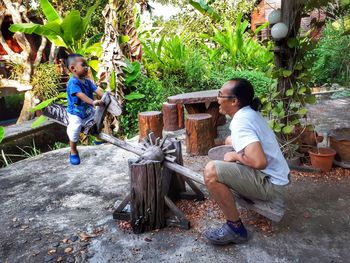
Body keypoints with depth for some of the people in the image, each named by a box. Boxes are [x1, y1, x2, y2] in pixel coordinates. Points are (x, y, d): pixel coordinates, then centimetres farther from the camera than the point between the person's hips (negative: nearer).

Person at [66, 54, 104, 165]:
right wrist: (93, 102, -51)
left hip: (88, 110, 7)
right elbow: (81, 95, -38)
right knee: (74, 133, -1)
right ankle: (73, 152, 23)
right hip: (76, 114, -7)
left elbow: (96, 90, -8)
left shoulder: (87, 81, 0)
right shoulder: (73, 82, -25)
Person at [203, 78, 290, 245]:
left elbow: (260, 162, -36)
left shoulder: (241, 121, -23)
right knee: (229, 142, 25)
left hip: (270, 184, -10)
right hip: (275, 176, 10)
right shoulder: (250, 113, 6)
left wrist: (235, 156, -17)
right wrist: (234, 142, 9)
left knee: (211, 171, -25)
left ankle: (235, 228, -11)